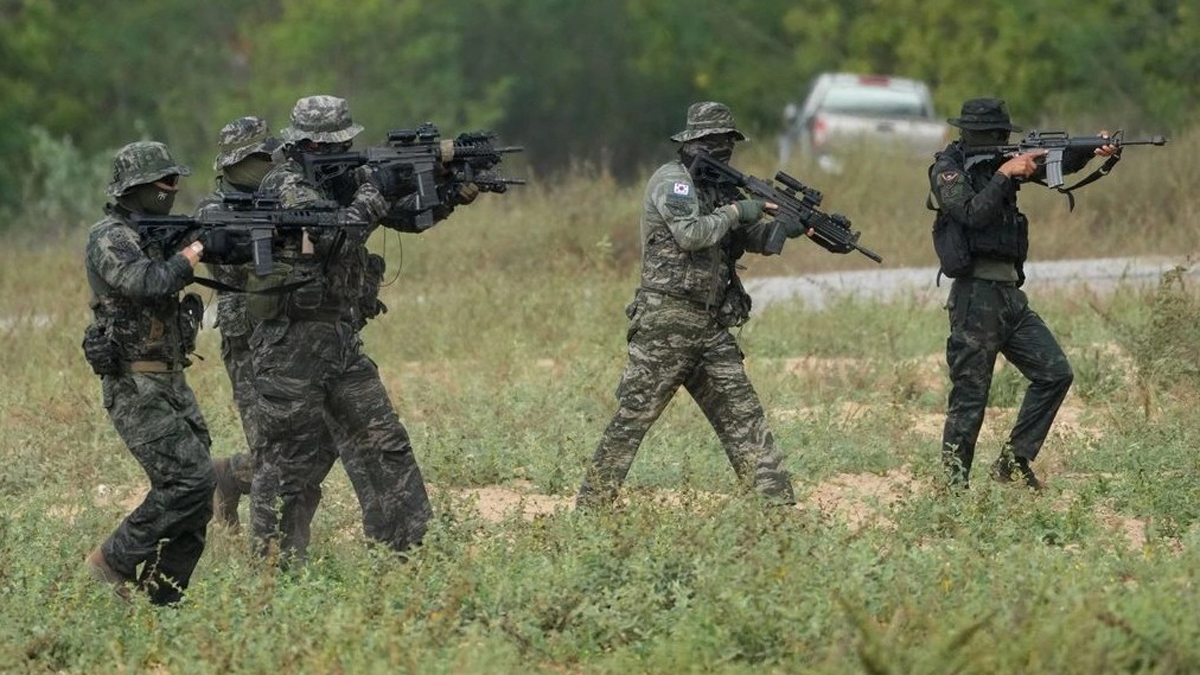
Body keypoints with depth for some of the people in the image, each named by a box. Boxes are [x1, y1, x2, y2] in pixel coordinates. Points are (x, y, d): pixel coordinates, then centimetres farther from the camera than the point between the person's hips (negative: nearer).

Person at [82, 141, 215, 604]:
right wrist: (191, 254, -17)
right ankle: (114, 562, -5)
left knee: (194, 492, 5)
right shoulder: (109, 239, -12)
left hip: (171, 381, 9)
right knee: (190, 479, -16)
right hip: (134, 386, -9)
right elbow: (146, 283, -28)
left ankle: (159, 595, 10)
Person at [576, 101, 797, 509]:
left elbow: (755, 241, 18)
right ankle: (592, 504, 0)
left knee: (742, 415, 3)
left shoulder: (717, 188, 18)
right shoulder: (673, 181, -7)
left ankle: (778, 503, 2)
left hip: (711, 328, 8)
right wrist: (735, 212, -12)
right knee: (632, 417, -5)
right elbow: (690, 233, -23)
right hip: (666, 324, -8)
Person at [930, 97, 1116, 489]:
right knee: (970, 394, -6)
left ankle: (1014, 462, 10)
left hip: (1010, 295, 8)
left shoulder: (999, 162, 14)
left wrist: (1091, 149, -14)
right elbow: (972, 214, -21)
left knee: (1055, 374, 4)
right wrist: (1005, 175, -19)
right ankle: (954, 482, 0)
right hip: (976, 294, -8)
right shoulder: (947, 170, -6)